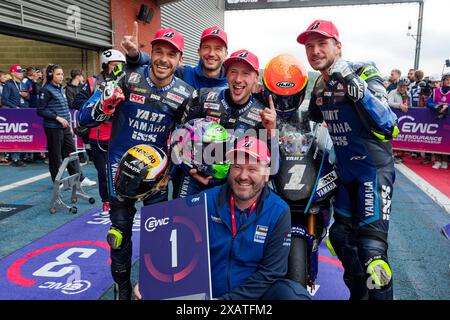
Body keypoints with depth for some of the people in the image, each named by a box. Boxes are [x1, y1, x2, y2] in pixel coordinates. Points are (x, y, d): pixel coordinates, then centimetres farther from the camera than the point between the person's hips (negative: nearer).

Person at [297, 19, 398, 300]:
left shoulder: (364, 73, -15)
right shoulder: (319, 85, 6)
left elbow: (387, 125, -27)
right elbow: (311, 120, 25)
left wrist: (355, 86, -37)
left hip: (374, 168, -7)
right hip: (344, 171, 8)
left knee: (371, 246, -14)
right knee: (341, 236, 16)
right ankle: (358, 293, 36)